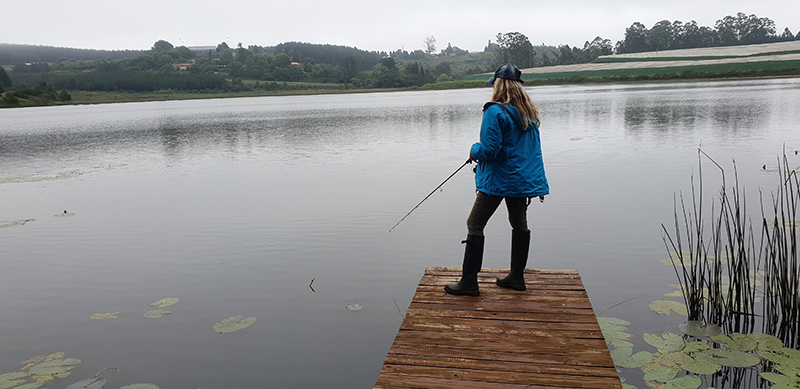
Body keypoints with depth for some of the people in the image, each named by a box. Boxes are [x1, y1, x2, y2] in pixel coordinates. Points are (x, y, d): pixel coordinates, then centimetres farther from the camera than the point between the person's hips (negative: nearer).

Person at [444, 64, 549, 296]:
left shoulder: (495, 111, -15)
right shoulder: (530, 112, 9)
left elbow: (489, 150, -21)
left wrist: (475, 150, 1)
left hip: (498, 180, -8)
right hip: (524, 179, 8)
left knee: (475, 225, 0)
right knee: (519, 225, 16)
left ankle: (469, 281, 3)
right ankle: (517, 276, 26)